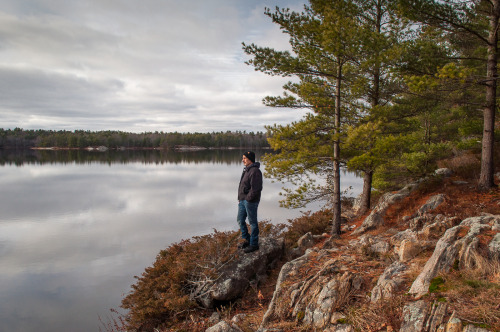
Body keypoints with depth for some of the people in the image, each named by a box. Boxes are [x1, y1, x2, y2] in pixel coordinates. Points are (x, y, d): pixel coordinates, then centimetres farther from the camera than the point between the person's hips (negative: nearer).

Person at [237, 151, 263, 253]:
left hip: (250, 201, -10)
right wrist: (240, 198, 13)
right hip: (243, 200, 10)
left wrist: (248, 199, -17)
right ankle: (247, 240, 32)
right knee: (240, 220, 17)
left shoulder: (255, 171, -19)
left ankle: (254, 244, 15)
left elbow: (256, 189, -24)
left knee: (252, 222, 2)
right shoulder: (246, 170, 12)